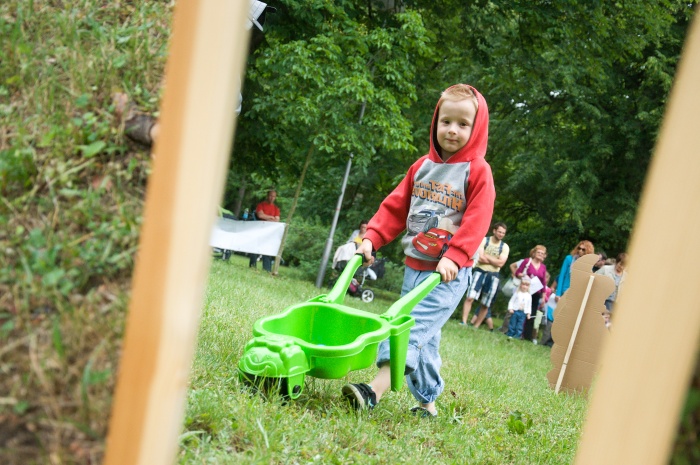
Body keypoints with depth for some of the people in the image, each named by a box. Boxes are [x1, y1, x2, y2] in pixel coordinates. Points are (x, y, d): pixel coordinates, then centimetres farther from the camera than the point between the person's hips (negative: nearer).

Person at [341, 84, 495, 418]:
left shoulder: (478, 171, -5)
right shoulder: (422, 166, 12)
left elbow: (476, 221, -14)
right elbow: (396, 207, 13)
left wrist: (453, 258, -24)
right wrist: (372, 238, 1)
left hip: (447, 274, -6)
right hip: (413, 266, 6)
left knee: (414, 326, -18)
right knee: (425, 336, 12)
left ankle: (375, 390, -28)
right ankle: (427, 401, 22)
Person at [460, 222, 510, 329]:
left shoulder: (505, 247, 5)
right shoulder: (484, 240, -1)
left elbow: (500, 263, -8)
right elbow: (480, 258, -12)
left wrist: (486, 256, -7)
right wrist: (495, 261, -7)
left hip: (493, 276, 2)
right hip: (480, 271, -2)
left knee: (485, 304, 5)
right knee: (470, 297, -16)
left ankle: (476, 327, 14)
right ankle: (463, 322, -13)